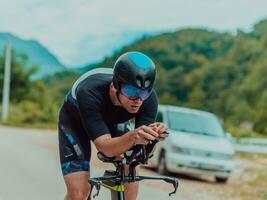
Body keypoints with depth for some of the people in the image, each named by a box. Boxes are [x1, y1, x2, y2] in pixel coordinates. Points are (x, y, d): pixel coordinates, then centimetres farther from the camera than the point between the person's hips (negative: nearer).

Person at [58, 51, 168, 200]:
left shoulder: (149, 99, -30)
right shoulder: (89, 93, -41)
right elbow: (106, 148, -44)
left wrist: (153, 136, -52)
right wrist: (132, 137, -64)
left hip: (109, 121, 4)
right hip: (75, 121, -4)